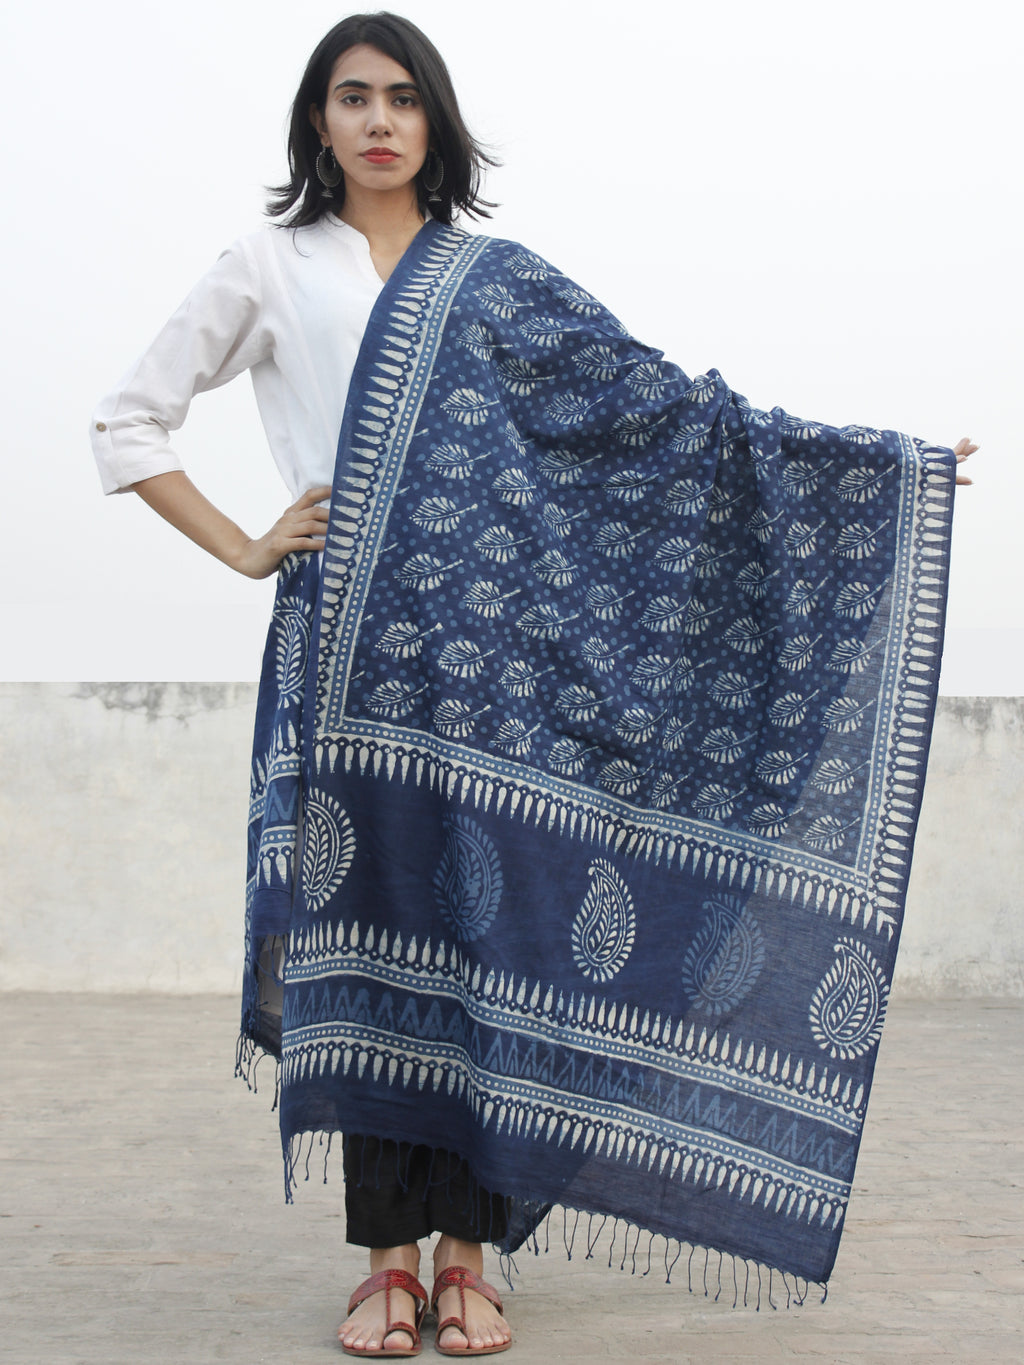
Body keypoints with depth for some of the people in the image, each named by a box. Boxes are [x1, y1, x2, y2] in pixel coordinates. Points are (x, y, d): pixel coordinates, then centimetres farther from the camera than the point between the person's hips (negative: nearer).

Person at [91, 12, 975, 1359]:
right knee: (368, 925, -2)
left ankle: (464, 1248, 6)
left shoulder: (500, 280, 16)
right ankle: (389, 1256, 6)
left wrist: (883, 466, 8)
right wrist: (242, 548, 3)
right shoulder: (270, 266, 14)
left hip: (492, 640, 1)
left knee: (488, 921, -4)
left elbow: (661, 406, 12)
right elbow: (130, 419, 15)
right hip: (350, 652, 0)